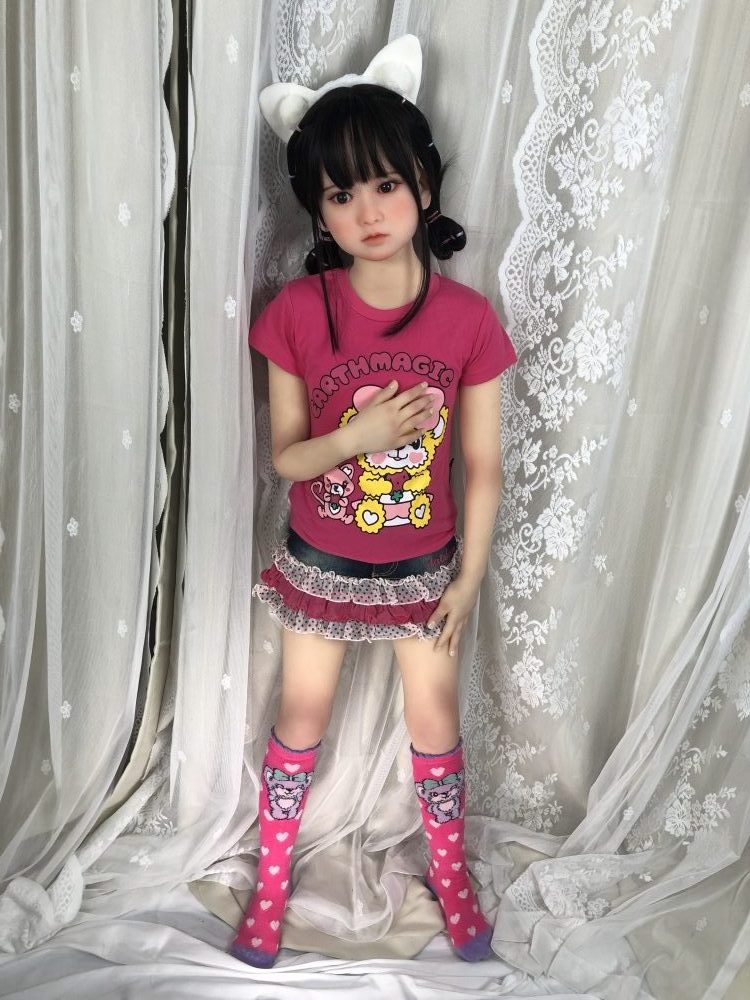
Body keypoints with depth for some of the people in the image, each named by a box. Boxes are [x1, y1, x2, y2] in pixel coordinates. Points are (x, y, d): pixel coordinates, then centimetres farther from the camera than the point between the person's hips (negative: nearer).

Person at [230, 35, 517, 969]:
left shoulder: (469, 319, -15)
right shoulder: (298, 312, -15)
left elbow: (482, 467, -6)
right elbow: (285, 455, -9)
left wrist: (468, 579, -2)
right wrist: (359, 435, -28)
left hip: (424, 567, 1)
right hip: (321, 564, 0)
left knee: (435, 724, 17)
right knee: (301, 719, 17)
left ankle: (451, 874, 46)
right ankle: (272, 881, 43)